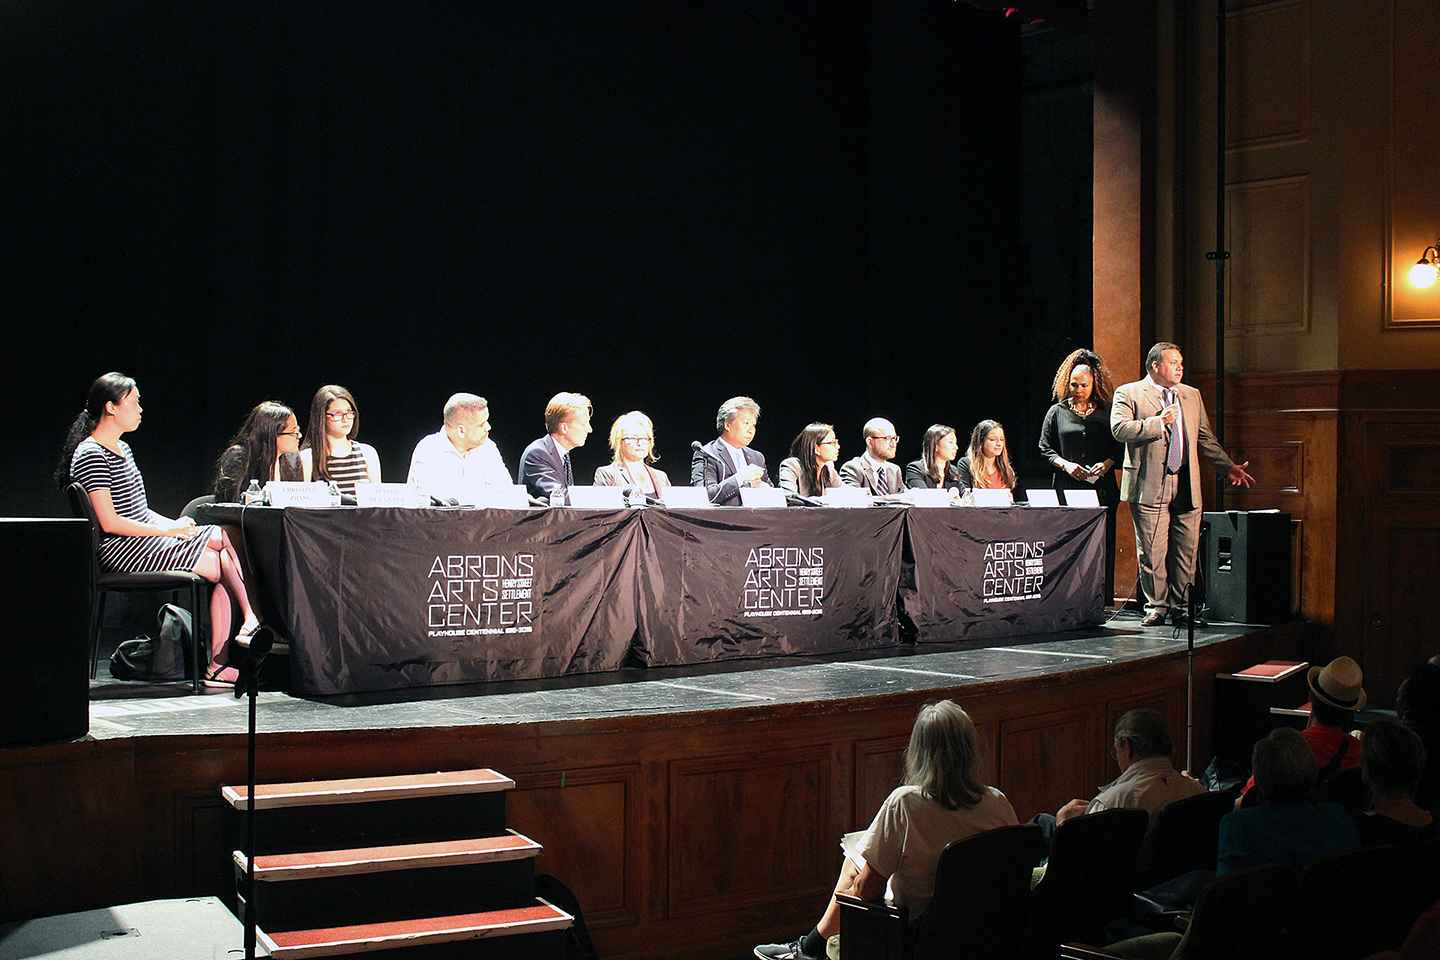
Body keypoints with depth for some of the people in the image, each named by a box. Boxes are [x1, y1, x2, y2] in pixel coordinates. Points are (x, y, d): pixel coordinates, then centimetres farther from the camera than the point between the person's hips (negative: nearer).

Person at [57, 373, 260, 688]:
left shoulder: (122, 449, 19)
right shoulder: (90, 455, -11)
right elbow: (110, 522, -18)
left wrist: (174, 523, 4)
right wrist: (167, 529, -15)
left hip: (147, 537, 9)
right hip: (122, 551, -9)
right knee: (221, 564, -19)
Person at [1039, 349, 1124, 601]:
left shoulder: (1108, 412, 11)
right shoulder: (1057, 412, 12)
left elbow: (1121, 446, 11)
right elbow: (1045, 449, 10)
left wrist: (1107, 463, -8)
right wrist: (1066, 465, -7)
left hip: (1102, 488, 0)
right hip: (1066, 490, 0)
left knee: (1102, 546, -4)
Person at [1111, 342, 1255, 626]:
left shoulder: (1192, 396, 18)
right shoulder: (1129, 393, 2)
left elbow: (1205, 438, 21)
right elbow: (1119, 429, -13)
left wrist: (1228, 466, 14)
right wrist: (1159, 422, -15)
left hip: (1187, 488, 4)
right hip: (1149, 486, -4)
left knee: (1186, 552, 4)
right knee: (1152, 552, -2)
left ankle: (1180, 605, 15)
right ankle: (1156, 606, 10)